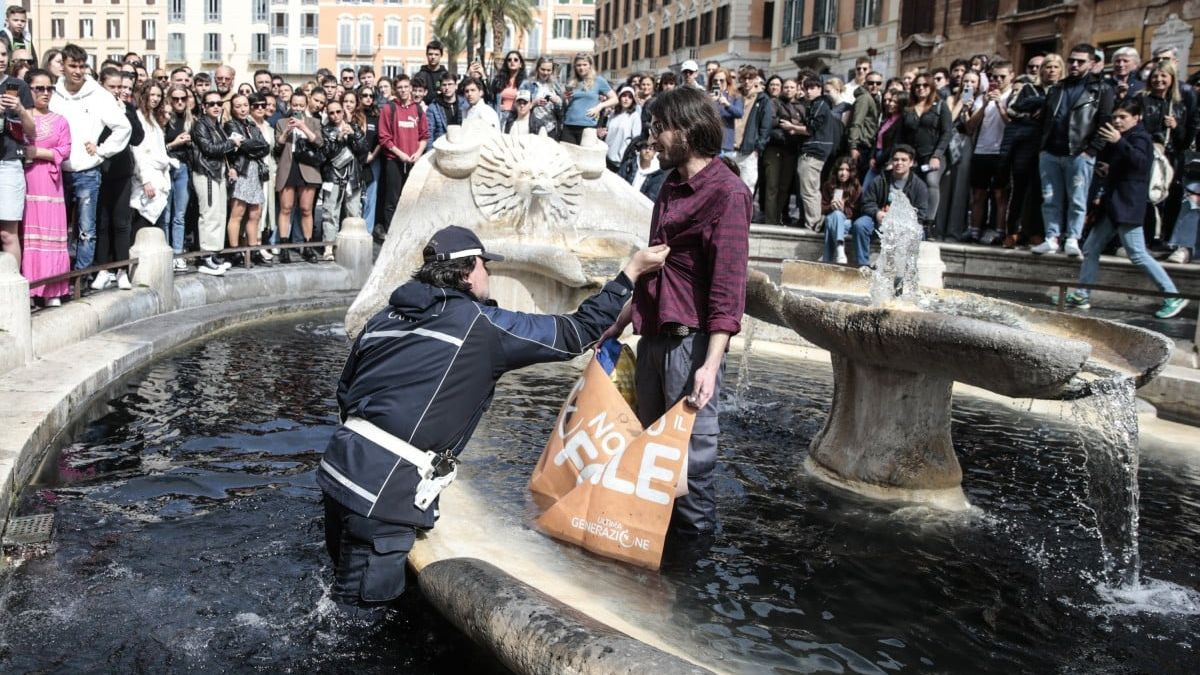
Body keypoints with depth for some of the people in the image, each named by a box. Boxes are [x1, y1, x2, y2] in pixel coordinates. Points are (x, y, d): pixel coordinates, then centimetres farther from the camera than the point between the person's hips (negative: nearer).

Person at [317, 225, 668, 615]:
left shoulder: (384, 319, 15)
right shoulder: (482, 326, -4)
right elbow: (576, 333, 2)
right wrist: (631, 274, 11)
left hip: (341, 465, 8)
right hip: (385, 487, -7)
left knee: (348, 590, 22)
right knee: (360, 613, 5)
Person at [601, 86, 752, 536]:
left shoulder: (726, 193, -12)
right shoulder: (671, 185, 16)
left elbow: (728, 287, -19)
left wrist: (711, 363, -25)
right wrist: (623, 321, 24)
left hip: (691, 339, -9)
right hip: (653, 334, 9)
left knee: (691, 445, 1)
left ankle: (695, 531, 18)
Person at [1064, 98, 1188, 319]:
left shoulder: (1140, 137, -10)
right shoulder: (1123, 138, 20)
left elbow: (1140, 161, -31)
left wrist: (1119, 142, -40)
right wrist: (1107, 168, 11)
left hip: (1128, 206, -10)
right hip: (1114, 204, 10)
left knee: (1137, 254, -11)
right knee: (1091, 248, 10)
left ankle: (1173, 297, -4)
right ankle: (1081, 295, 15)